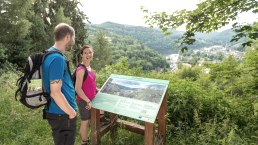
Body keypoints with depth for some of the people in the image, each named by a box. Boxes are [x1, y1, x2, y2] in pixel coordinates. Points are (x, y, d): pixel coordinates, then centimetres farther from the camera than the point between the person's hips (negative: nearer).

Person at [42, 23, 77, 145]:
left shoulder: (49, 54, 6)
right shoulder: (58, 58, -25)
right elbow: (55, 93, -27)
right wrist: (72, 112, -14)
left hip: (55, 111, 9)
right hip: (62, 114, -9)